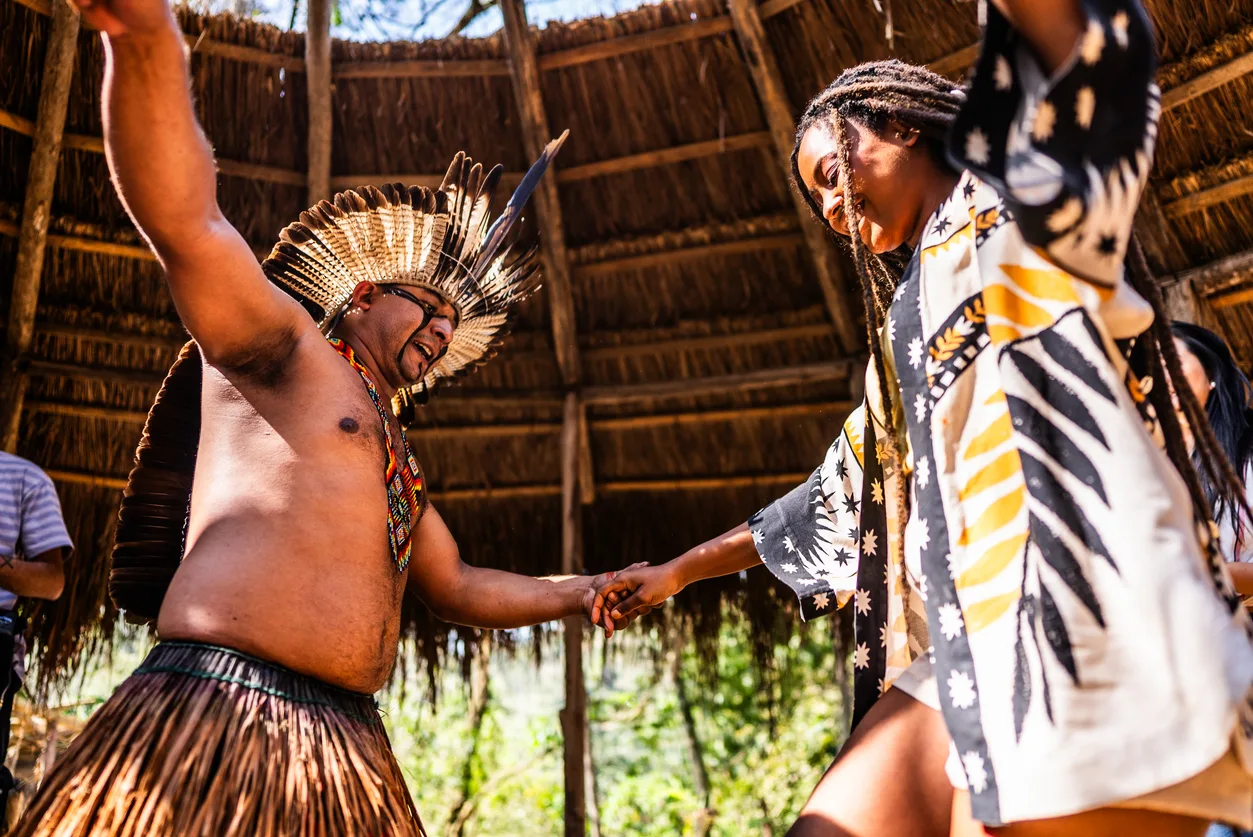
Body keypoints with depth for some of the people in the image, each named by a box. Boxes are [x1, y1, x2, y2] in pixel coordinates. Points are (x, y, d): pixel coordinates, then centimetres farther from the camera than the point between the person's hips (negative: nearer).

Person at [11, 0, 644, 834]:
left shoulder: (397, 461, 27)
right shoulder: (283, 347, 7)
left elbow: (460, 590, 35)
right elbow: (185, 219, -10)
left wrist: (582, 591, 28)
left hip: (349, 756, 8)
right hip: (215, 731, -8)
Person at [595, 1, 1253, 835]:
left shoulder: (1012, 207, 8)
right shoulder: (915, 310, 27)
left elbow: (1080, 69, -15)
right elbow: (839, 492, 31)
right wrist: (680, 571, 36)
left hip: (1076, 622, -7)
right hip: (968, 657, 8)